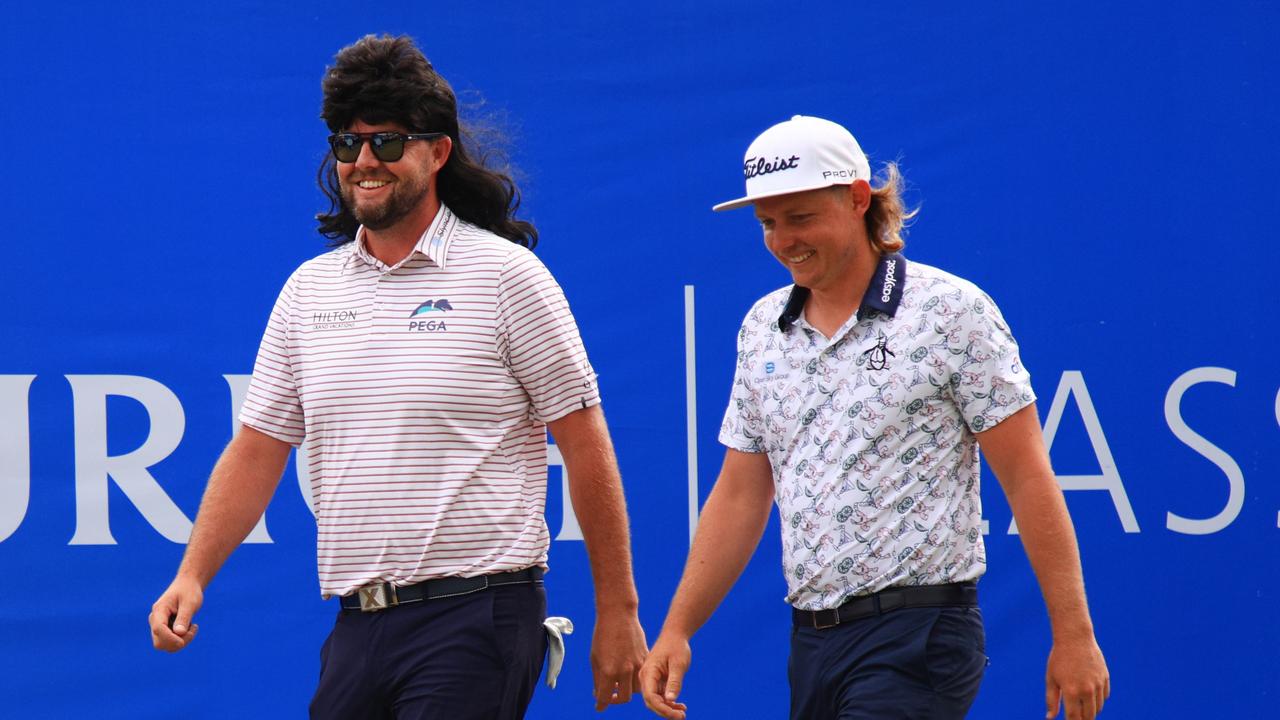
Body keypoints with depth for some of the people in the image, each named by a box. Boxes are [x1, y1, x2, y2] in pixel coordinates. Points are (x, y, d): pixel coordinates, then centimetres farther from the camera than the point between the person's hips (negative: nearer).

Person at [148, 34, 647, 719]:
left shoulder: (505, 273, -3)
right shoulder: (308, 288, 12)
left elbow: (586, 448, -3)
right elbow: (257, 449, 16)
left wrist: (617, 612, -6)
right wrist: (193, 574, 3)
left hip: (473, 617, -5)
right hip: (356, 628, 5)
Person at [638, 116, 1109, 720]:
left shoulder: (951, 311, -6)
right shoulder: (762, 328, 12)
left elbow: (1028, 479, -7)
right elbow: (740, 496, 17)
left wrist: (1072, 636, -10)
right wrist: (676, 630, 11)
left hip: (917, 637, -6)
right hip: (810, 642, 6)